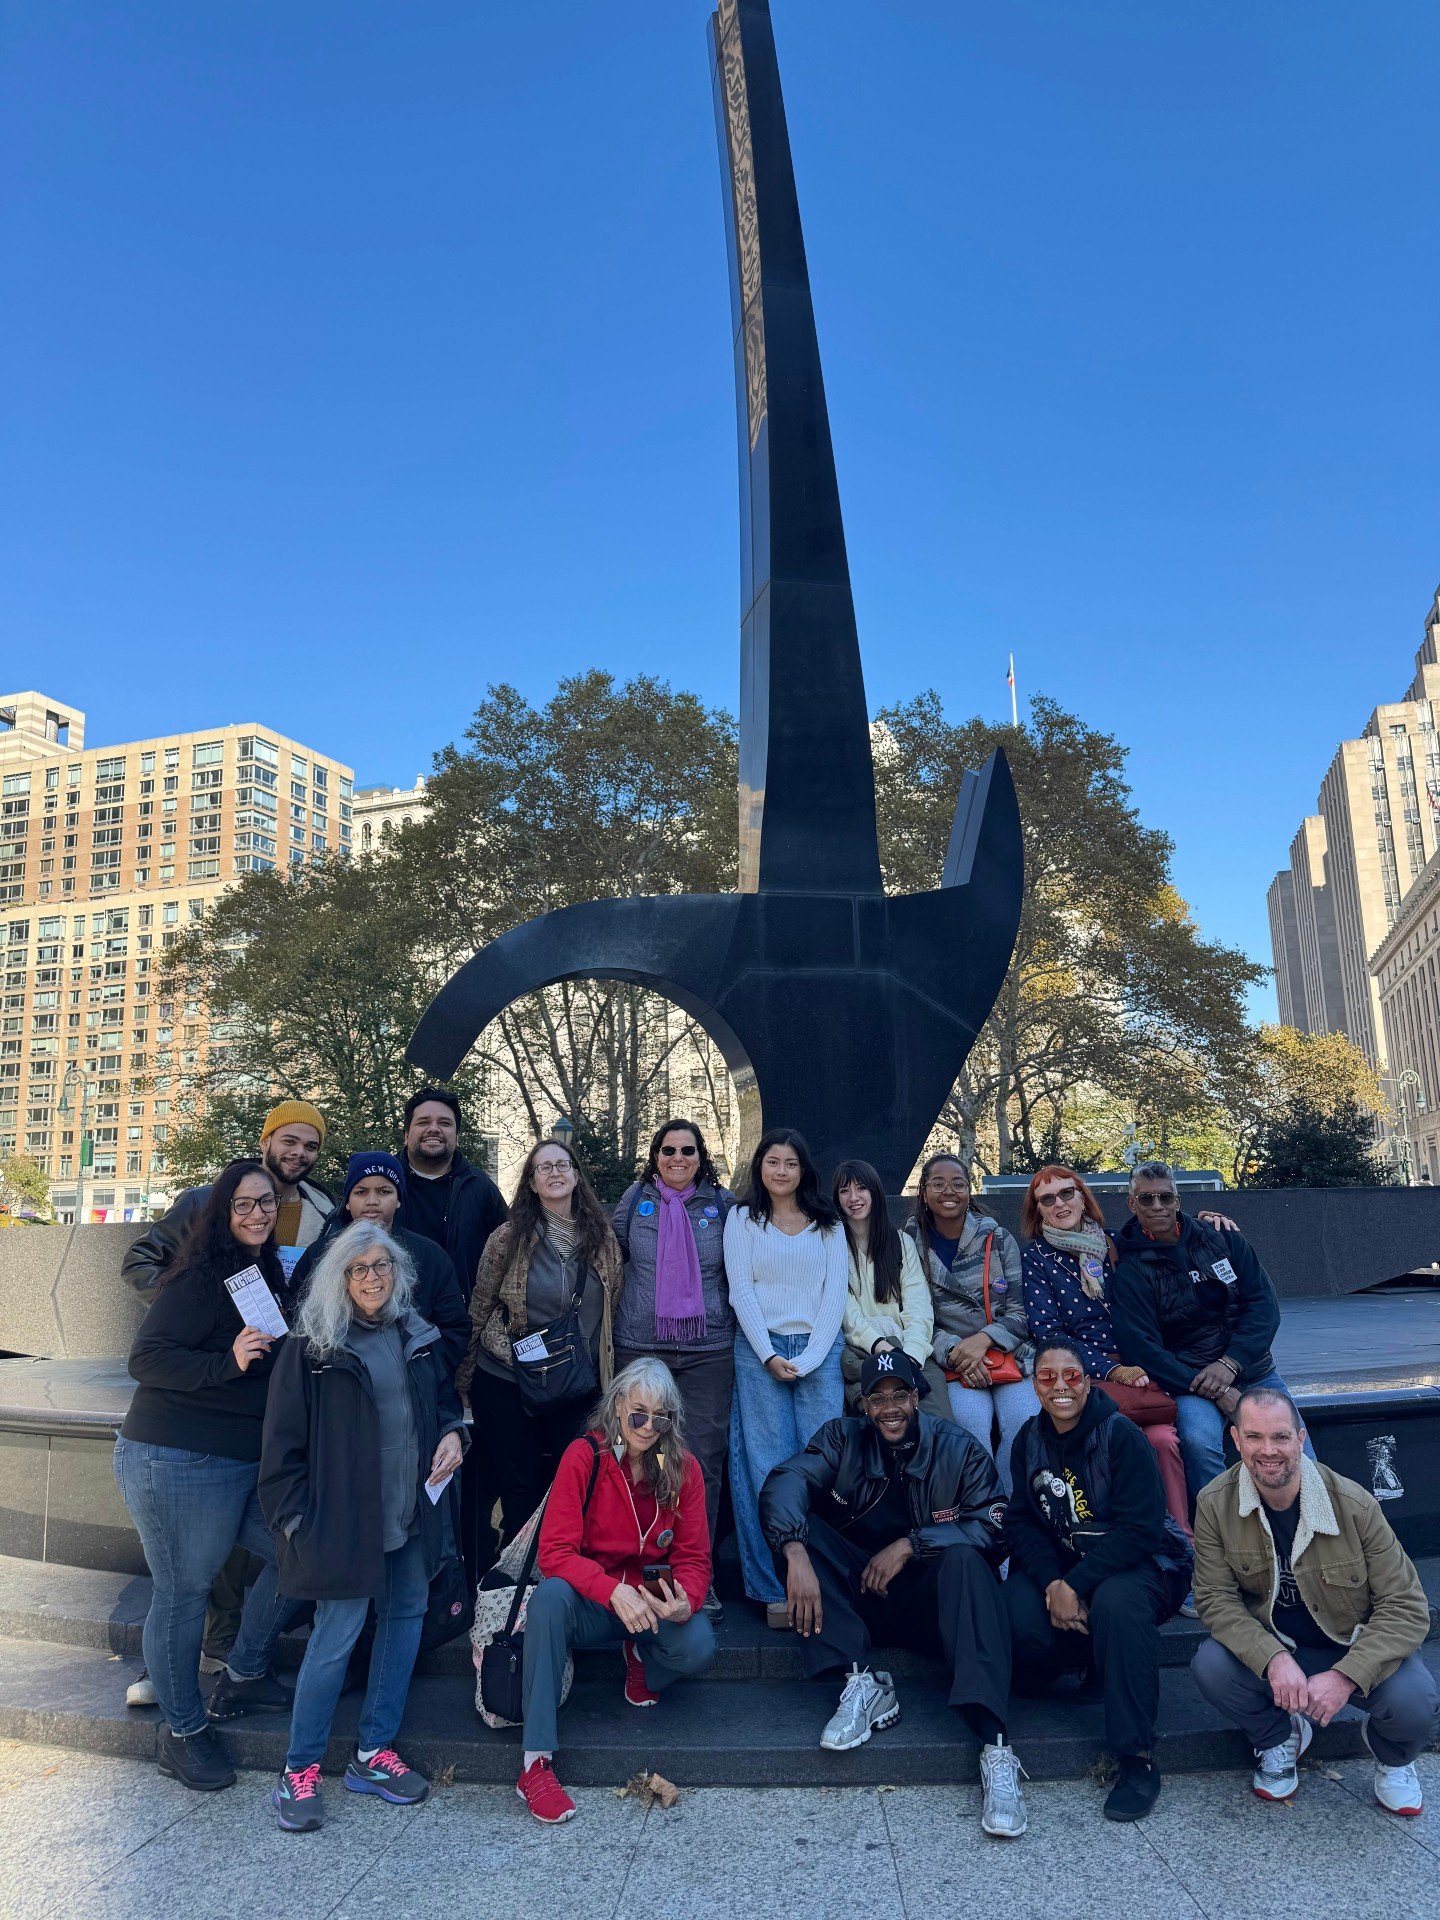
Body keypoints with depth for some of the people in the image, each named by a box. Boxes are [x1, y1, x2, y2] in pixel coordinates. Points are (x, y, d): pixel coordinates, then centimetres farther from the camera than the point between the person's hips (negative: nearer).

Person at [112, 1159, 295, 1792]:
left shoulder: (266, 1275, 10)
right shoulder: (201, 1277, -16)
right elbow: (146, 1357, -21)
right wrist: (229, 1362, -29)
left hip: (247, 1461, 8)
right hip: (177, 1464, -8)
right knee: (182, 1592, 2)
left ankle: (243, 1676, 27)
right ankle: (182, 1732, 21)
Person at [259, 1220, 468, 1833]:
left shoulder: (418, 1335, 7)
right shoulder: (313, 1345, -9)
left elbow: (444, 1397, 20)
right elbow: (284, 1439, -6)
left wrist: (453, 1432, -1)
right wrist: (293, 1518, -8)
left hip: (412, 1512, 6)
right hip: (344, 1519, -6)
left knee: (406, 1617, 11)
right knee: (337, 1635, -3)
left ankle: (373, 1753, 28)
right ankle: (299, 1770, 17)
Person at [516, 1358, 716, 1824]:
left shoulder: (683, 1467, -5)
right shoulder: (584, 1457, -13)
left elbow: (694, 1557, -3)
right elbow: (554, 1550, -19)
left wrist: (685, 1602, -27)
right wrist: (613, 1591, -35)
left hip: (654, 1602, 2)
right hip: (590, 1603, -1)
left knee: (698, 1647, -30)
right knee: (550, 1596, -35)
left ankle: (642, 1663, 8)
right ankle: (535, 1763, -28)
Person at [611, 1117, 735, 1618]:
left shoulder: (722, 1202, 5)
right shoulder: (635, 1199, 5)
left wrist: (737, 1320, 7)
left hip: (708, 1350, 0)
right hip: (640, 1347, 1)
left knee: (703, 1460, 0)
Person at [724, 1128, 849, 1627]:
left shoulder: (828, 1224, 11)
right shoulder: (743, 1219, 8)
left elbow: (836, 1292, 4)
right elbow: (741, 1290, 1)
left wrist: (809, 1357, -7)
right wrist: (770, 1356, -8)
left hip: (820, 1351, 1)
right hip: (761, 1349, -1)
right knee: (768, 1468, -3)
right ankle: (775, 1589, 4)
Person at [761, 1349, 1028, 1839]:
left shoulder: (958, 1449, -1)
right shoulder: (843, 1440, 1)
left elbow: (992, 1527, -15)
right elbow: (783, 1482, -18)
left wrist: (910, 1544, -22)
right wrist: (796, 1555, -37)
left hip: (929, 1601, -1)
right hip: (857, 1593, 2)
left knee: (963, 1557, -32)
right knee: (793, 1529, -19)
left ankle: (994, 1748, -40)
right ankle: (861, 1683, -27)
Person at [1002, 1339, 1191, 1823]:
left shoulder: (1122, 1436, -17)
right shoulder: (1029, 1439, 0)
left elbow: (1140, 1529, -22)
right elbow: (1021, 1521, 0)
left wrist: (1076, 1586, -26)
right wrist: (1051, 1581, -19)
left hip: (1142, 1563, -4)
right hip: (1058, 1562, 4)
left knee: (1116, 1602, -37)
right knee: (1021, 1616, -26)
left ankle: (1137, 1757, -24)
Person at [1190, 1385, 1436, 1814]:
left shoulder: (1354, 1505, -20)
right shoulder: (1215, 1505, -16)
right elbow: (1216, 1598, -12)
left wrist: (1345, 1676, -30)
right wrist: (1273, 1660, -31)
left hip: (1358, 1647, -1)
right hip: (1269, 1647, 1)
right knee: (1210, 1665, -28)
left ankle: (1392, 1757, 10)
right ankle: (1278, 1739, 8)